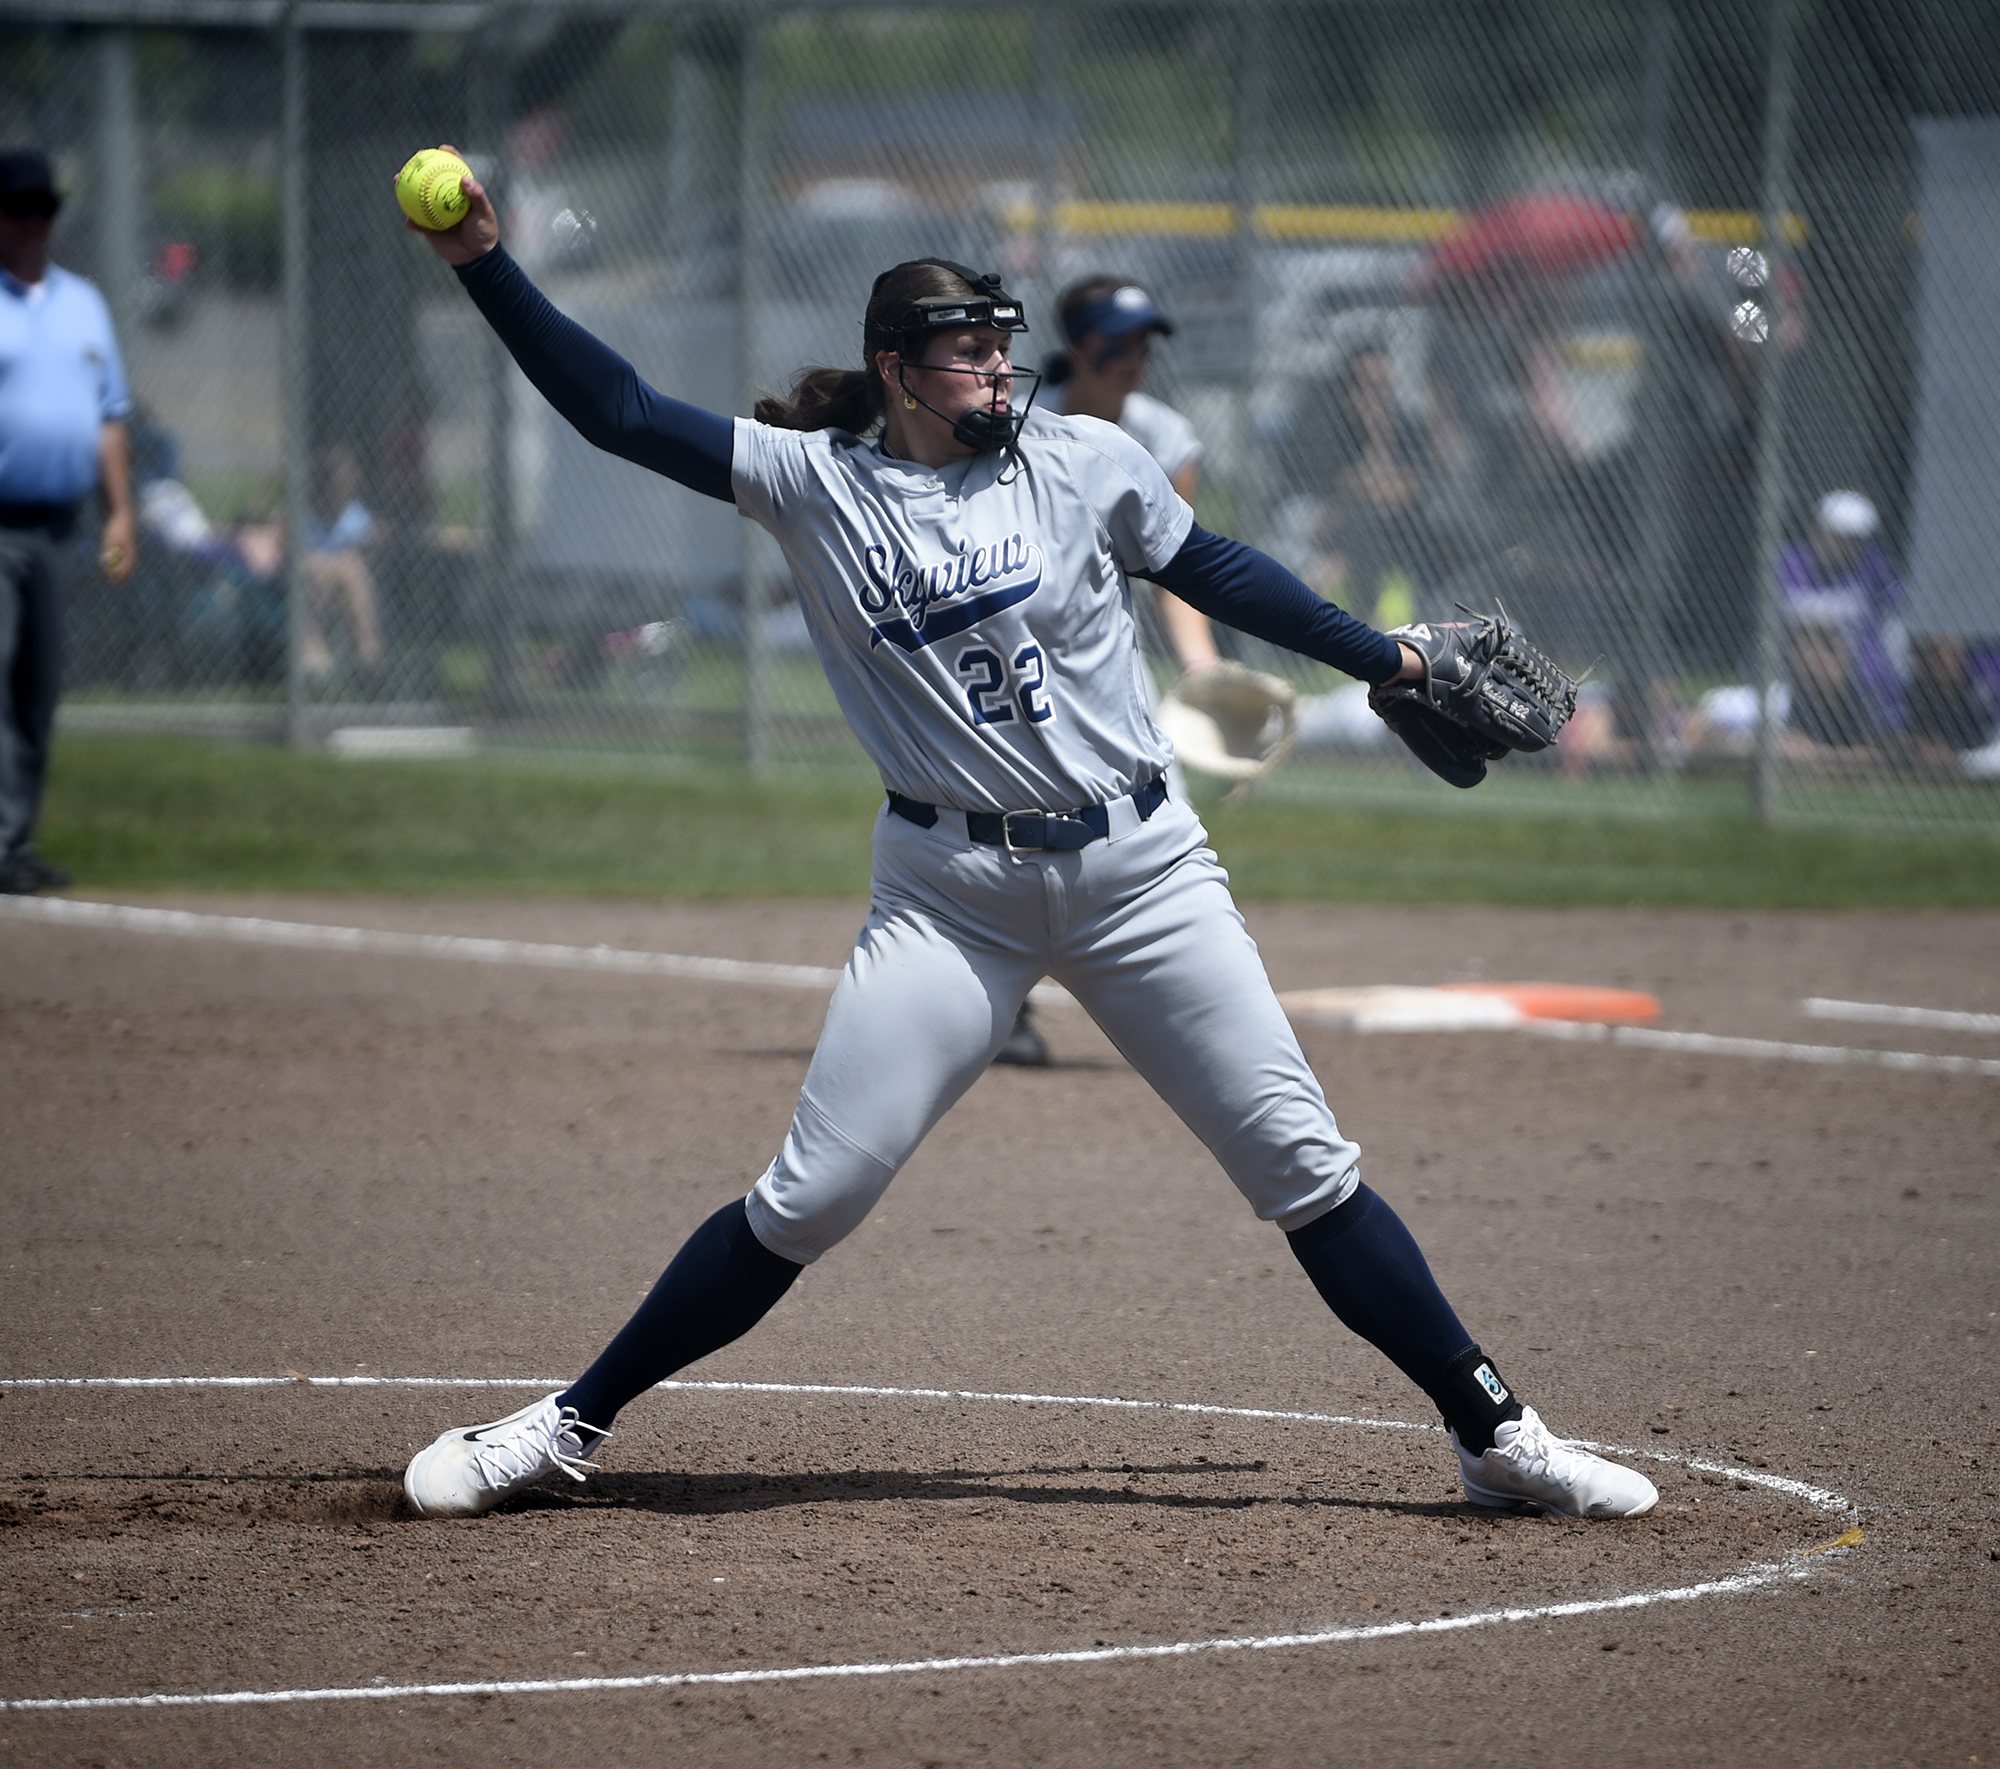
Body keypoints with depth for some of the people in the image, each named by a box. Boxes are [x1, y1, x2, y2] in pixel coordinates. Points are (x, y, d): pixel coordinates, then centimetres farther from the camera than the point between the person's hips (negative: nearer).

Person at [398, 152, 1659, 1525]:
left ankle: (1496, 1436, 9)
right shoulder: (814, 485, -1)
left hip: (1140, 869, 1)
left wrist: (1386, 659, 18)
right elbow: (616, 410, -5)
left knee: (1303, 1159, 1)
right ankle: (569, 1426, 7)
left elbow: (1220, 576, 15)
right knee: (809, 1200, -6)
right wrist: (486, 267, -13)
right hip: (949, 891, -1)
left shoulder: (1084, 463, 1)